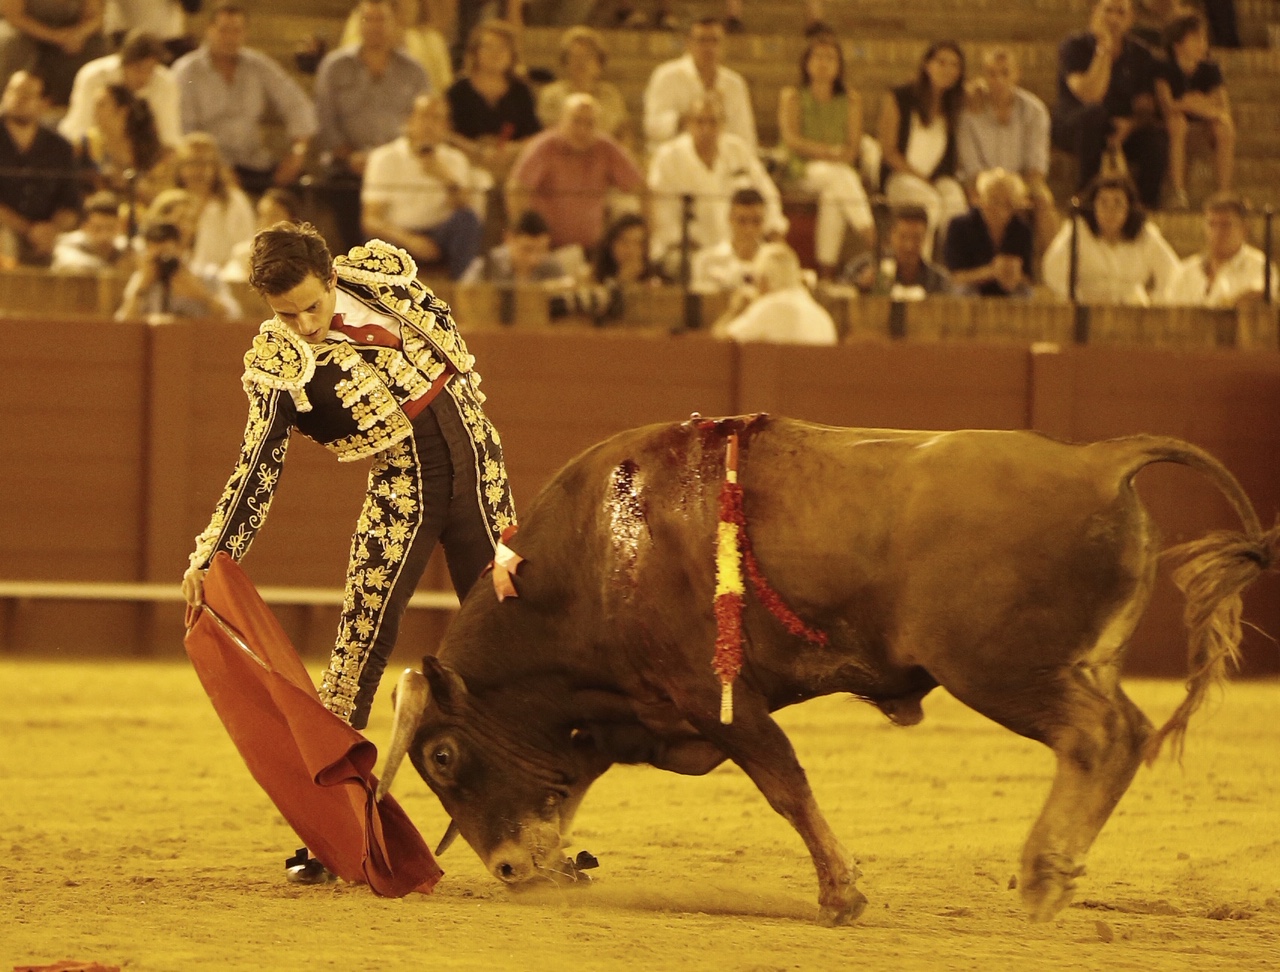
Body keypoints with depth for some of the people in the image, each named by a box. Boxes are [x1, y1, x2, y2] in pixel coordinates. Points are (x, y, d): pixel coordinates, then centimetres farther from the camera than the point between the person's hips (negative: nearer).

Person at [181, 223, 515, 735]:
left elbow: (441, 324, 10)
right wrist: (209, 558, -27)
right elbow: (257, 472, -18)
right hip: (403, 479, -3)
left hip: (474, 454, 3)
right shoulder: (279, 365, -15)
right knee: (365, 627, -12)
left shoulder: (379, 274, -9)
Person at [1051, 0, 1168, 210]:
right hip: (1072, 128, -3)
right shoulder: (1075, 47, -7)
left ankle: (1147, 205, -15)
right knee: (1093, 113, -39)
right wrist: (1104, 51, -21)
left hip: (1122, 128, 3)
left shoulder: (1140, 54, 5)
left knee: (1156, 138, -28)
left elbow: (1145, 107, 0)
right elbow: (1089, 96, -22)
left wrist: (1129, 125, -23)